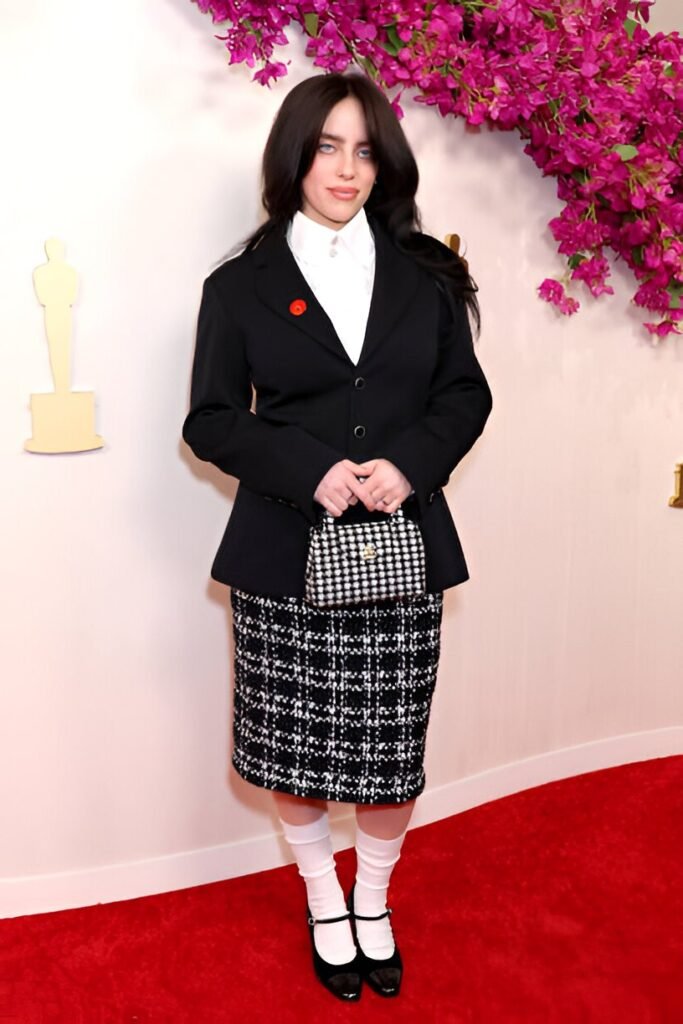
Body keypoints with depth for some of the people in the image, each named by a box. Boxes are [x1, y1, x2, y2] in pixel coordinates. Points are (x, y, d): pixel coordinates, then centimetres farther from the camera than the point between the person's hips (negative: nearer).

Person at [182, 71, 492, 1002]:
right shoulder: (241, 285, 2)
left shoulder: (424, 272, 8)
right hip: (286, 552, -1)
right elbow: (211, 421, -1)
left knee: (392, 750, 9)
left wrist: (410, 463, -12)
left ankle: (374, 904, 35)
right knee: (296, 749, 10)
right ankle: (324, 904, 36)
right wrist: (310, 468, -17)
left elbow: (465, 393, 7)